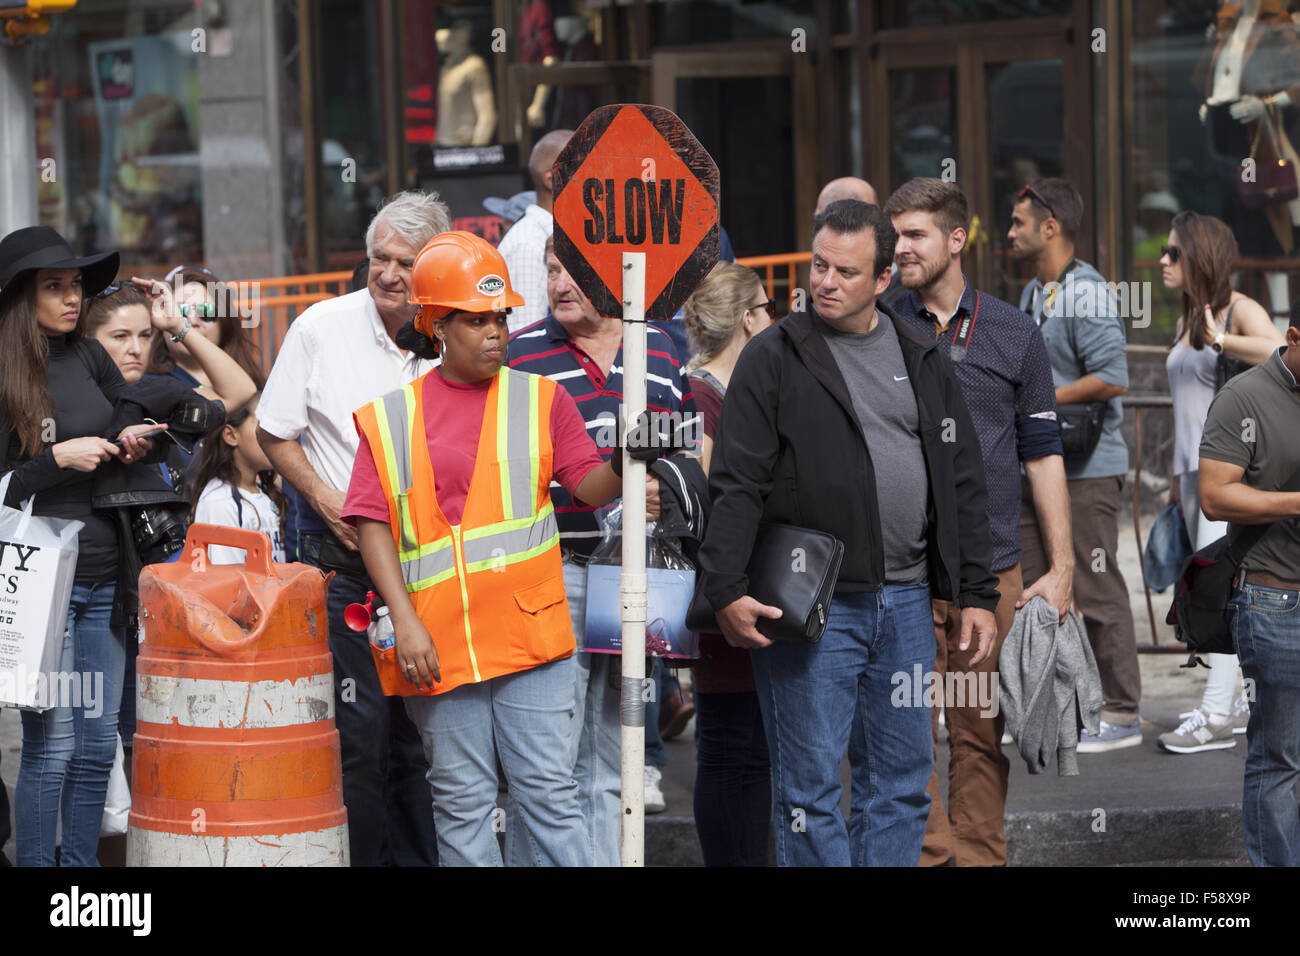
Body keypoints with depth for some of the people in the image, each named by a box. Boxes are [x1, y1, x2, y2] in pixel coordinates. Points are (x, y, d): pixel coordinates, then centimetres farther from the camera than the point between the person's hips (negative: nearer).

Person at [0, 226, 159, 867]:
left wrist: (130, 446, 2)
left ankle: (81, 863, 17)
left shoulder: (87, 357, 7)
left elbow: (133, 421, 22)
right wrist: (58, 460, -18)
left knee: (98, 745, 9)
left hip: (103, 576, 6)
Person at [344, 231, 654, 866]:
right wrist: (406, 622, -10)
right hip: (440, 643, 0)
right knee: (462, 802, 6)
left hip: (530, 636, 0)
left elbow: (586, 485, 0)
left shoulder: (540, 399, 8)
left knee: (549, 793, -1)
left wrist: (621, 467, -24)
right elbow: (373, 523, 1)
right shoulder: (391, 417, 5)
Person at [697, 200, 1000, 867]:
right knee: (809, 786, -4)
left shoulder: (923, 362, 12)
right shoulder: (775, 358, -2)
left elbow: (962, 483, 15)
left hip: (906, 605, 5)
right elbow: (736, 485, -7)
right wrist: (726, 590, -17)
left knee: (902, 785, 9)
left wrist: (977, 595, 10)